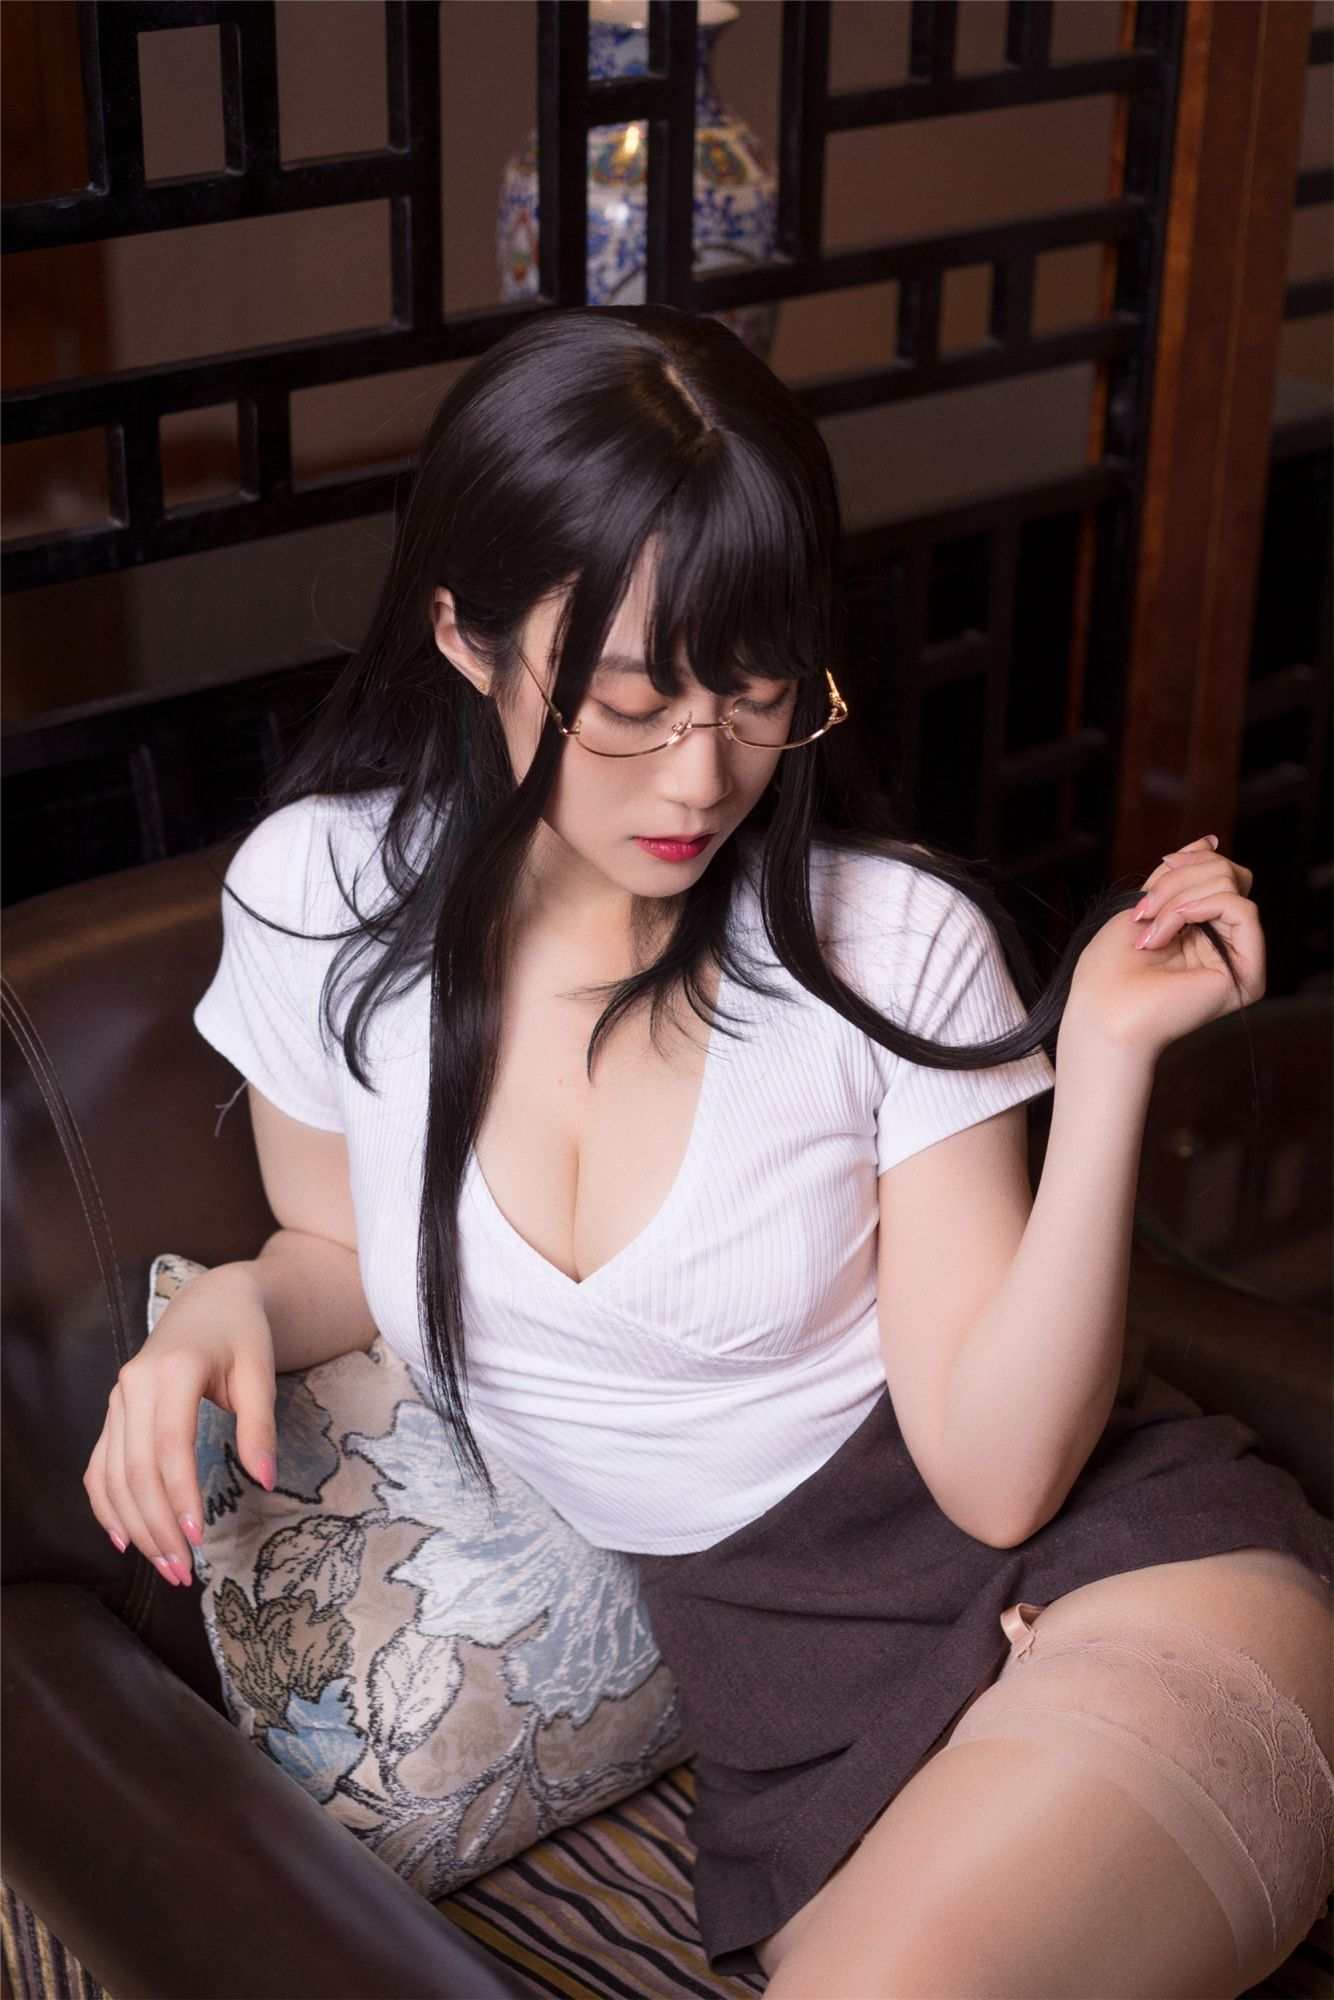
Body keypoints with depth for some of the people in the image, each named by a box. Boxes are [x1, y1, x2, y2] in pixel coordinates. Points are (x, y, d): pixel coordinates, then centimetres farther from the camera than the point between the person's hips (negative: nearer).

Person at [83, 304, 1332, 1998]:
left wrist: (1107, 1060, -21)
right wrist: (238, 1307, -7)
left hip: (1120, 1559, -2)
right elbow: (347, 1248, 15)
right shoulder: (318, 900, -5)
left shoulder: (893, 944, -11)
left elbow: (999, 1470, -13)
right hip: (761, 1651, 2)